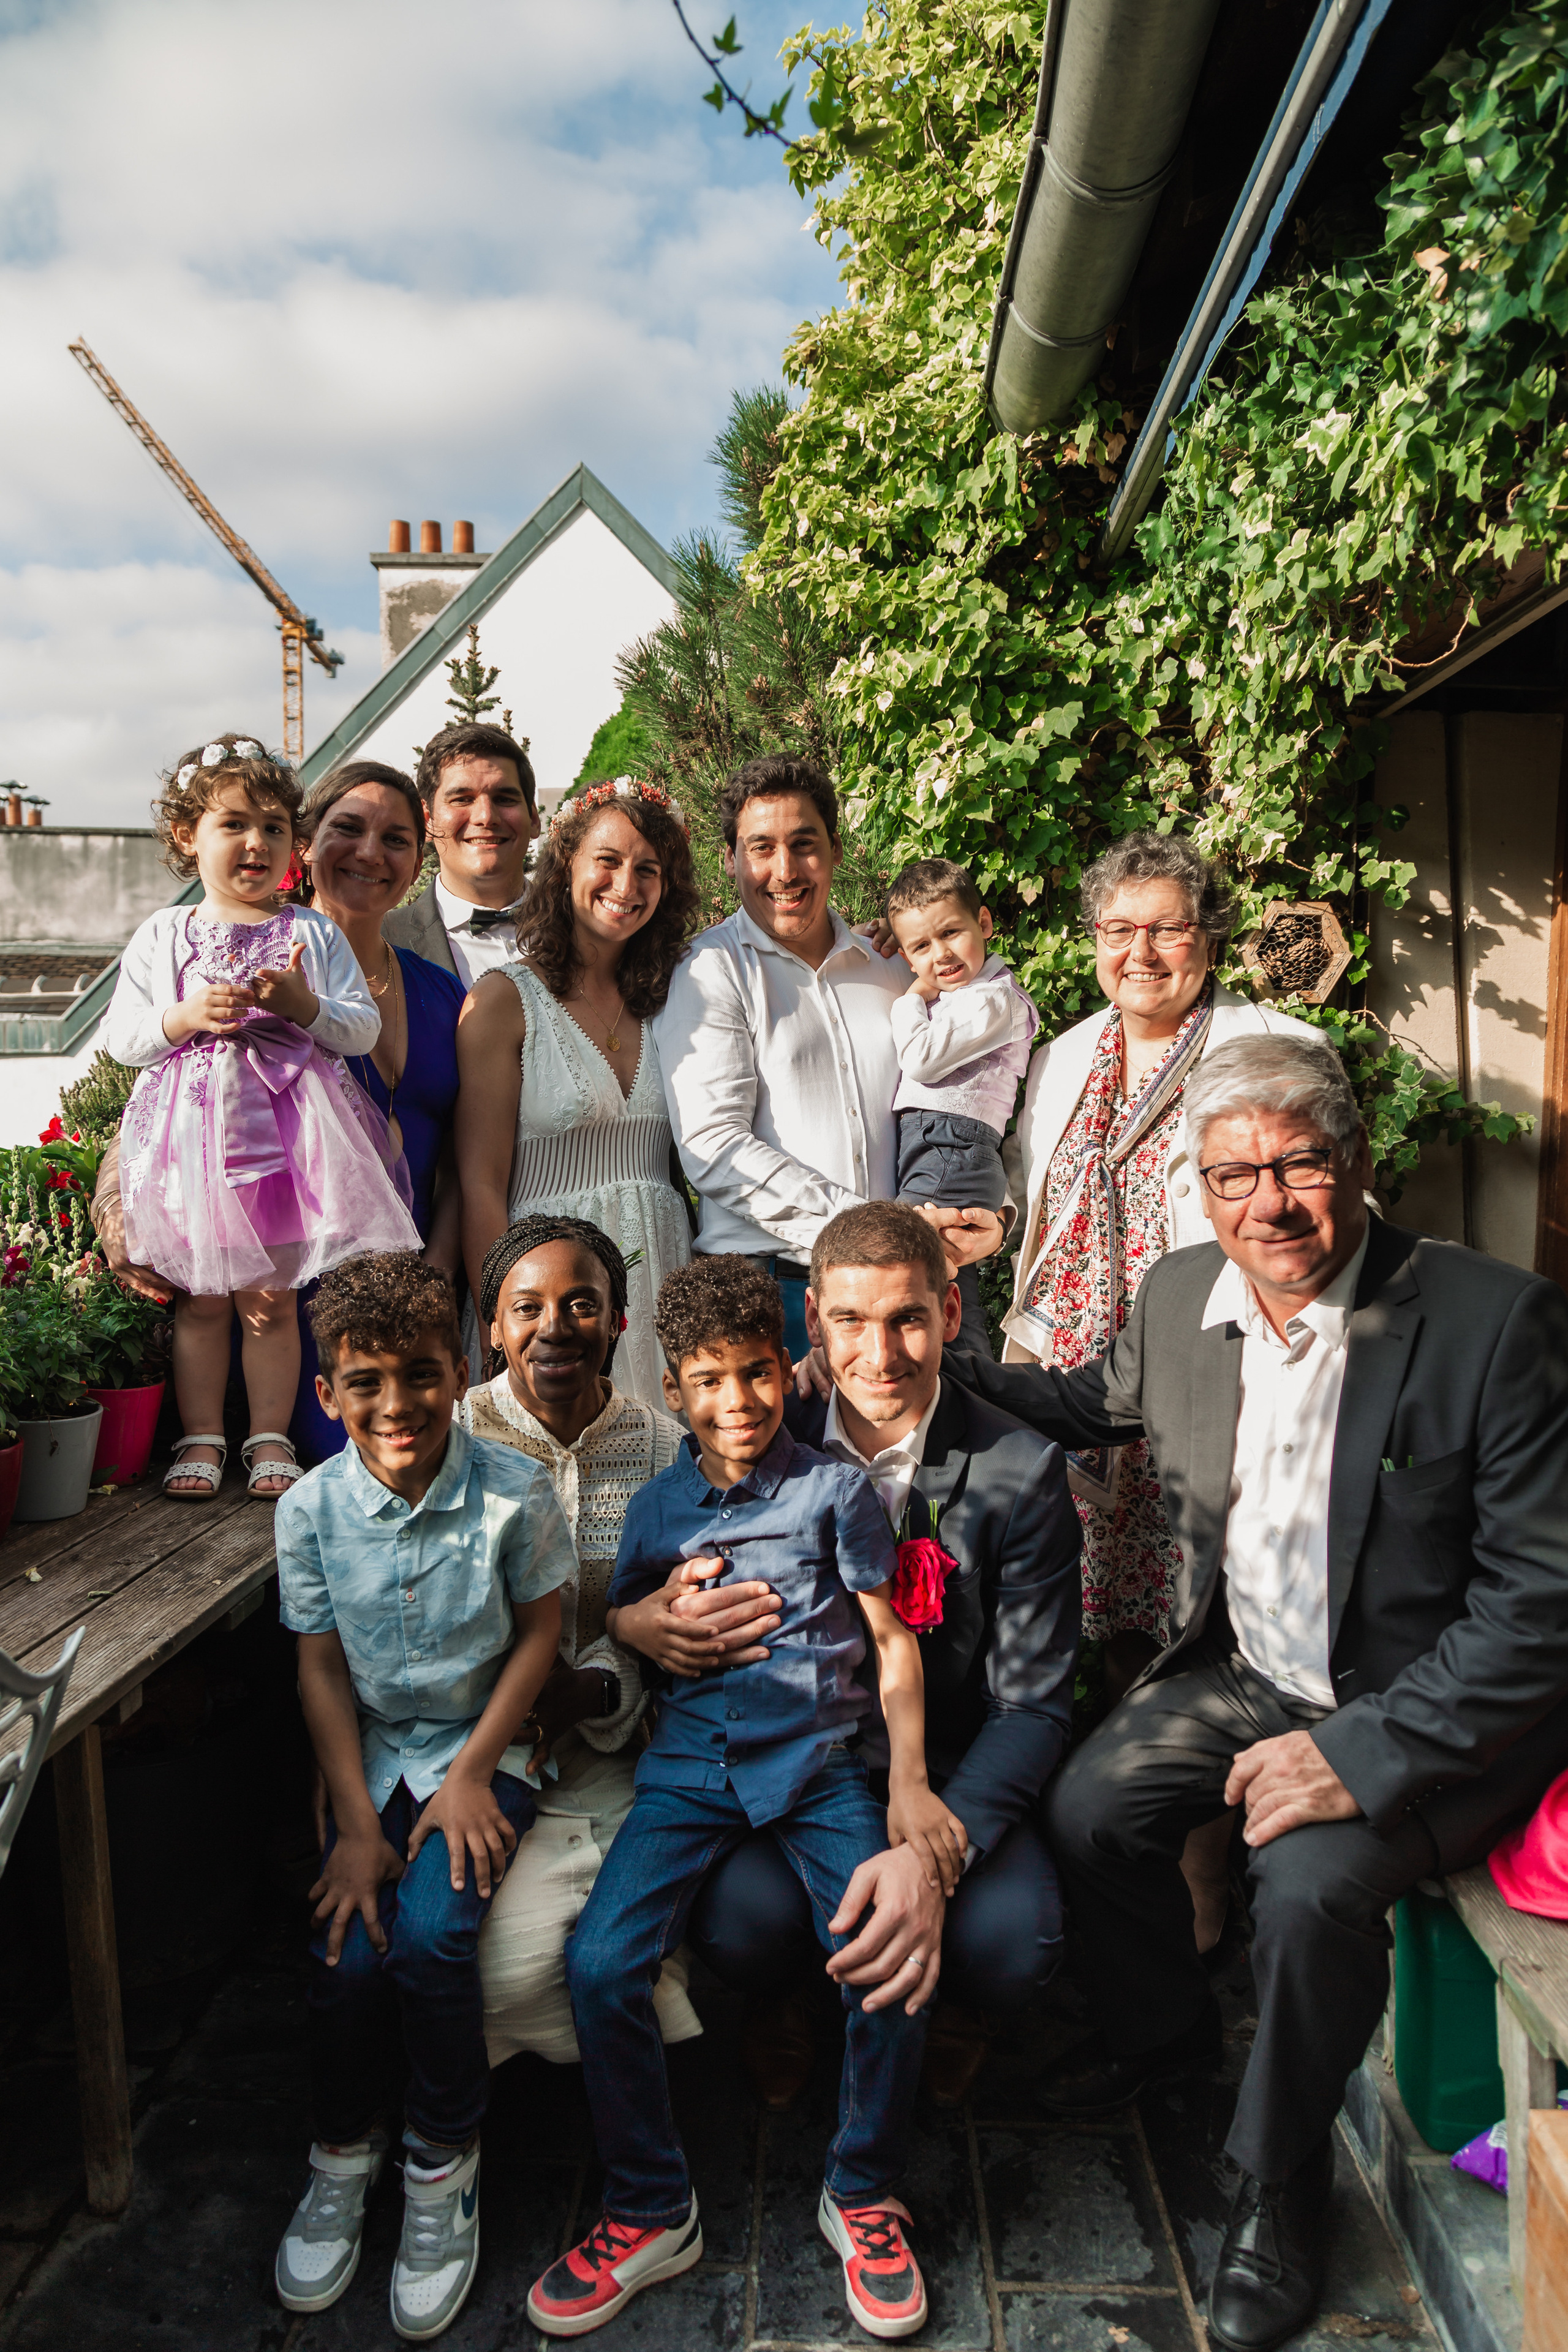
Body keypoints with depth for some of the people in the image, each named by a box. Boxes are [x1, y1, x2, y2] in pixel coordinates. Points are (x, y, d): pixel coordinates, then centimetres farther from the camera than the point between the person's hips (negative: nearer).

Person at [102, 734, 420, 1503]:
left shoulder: (314, 934, 6)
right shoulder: (162, 935, 8)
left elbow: (365, 1030, 2)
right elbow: (118, 1036, 6)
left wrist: (306, 1006, -16)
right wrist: (184, 1018, -12)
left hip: (286, 1132, -1)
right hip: (193, 1133, 1)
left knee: (270, 1297, 5)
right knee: (201, 1297, 7)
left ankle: (270, 1438, 18)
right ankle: (201, 1438, 20)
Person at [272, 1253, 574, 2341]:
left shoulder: (513, 1491, -16)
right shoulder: (312, 1509, -9)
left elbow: (540, 1631, -6)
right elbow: (321, 1668, -3)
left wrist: (472, 1772, -11)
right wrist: (355, 1822, -8)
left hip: (481, 1750, -2)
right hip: (370, 1754, 2)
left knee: (430, 1937, -21)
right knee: (348, 1950, -15)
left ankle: (445, 2166, 5)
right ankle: (344, 2156, 16)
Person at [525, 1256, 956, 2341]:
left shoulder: (835, 1490, 1)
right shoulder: (657, 1508, 8)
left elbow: (894, 1640, 4)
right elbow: (610, 1631, 21)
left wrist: (910, 1781, -6)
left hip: (818, 1761, -2)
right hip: (690, 1764, 2)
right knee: (601, 1963, -17)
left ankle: (863, 2197, 8)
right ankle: (650, 2212, 8)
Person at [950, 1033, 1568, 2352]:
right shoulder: (1180, 1297, -5)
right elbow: (1104, 1406, 18)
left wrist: (1364, 1756, -27)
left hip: (1426, 1709, -5)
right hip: (1244, 1673, 6)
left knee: (1308, 1881, -26)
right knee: (1088, 1811, -4)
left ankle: (1281, 2184, 5)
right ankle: (1164, 2031, 30)